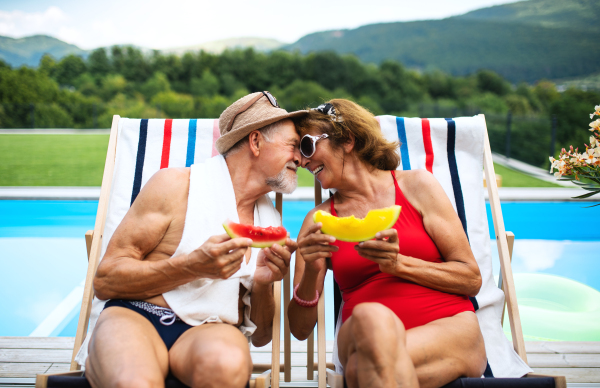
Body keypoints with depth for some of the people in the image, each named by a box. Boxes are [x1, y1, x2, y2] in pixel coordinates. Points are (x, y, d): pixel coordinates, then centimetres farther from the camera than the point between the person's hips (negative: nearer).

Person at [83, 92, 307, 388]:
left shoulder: (271, 221, 16)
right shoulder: (175, 185, 2)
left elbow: (260, 336, 18)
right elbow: (105, 280, -4)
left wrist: (262, 285, -3)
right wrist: (193, 266, -16)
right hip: (135, 318, -4)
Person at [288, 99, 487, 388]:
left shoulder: (415, 185, 10)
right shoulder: (319, 220, 14)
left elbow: (472, 279, 5)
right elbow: (300, 329, 8)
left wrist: (398, 263, -8)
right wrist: (310, 272, -10)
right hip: (367, 339, 3)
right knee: (370, 316, -33)